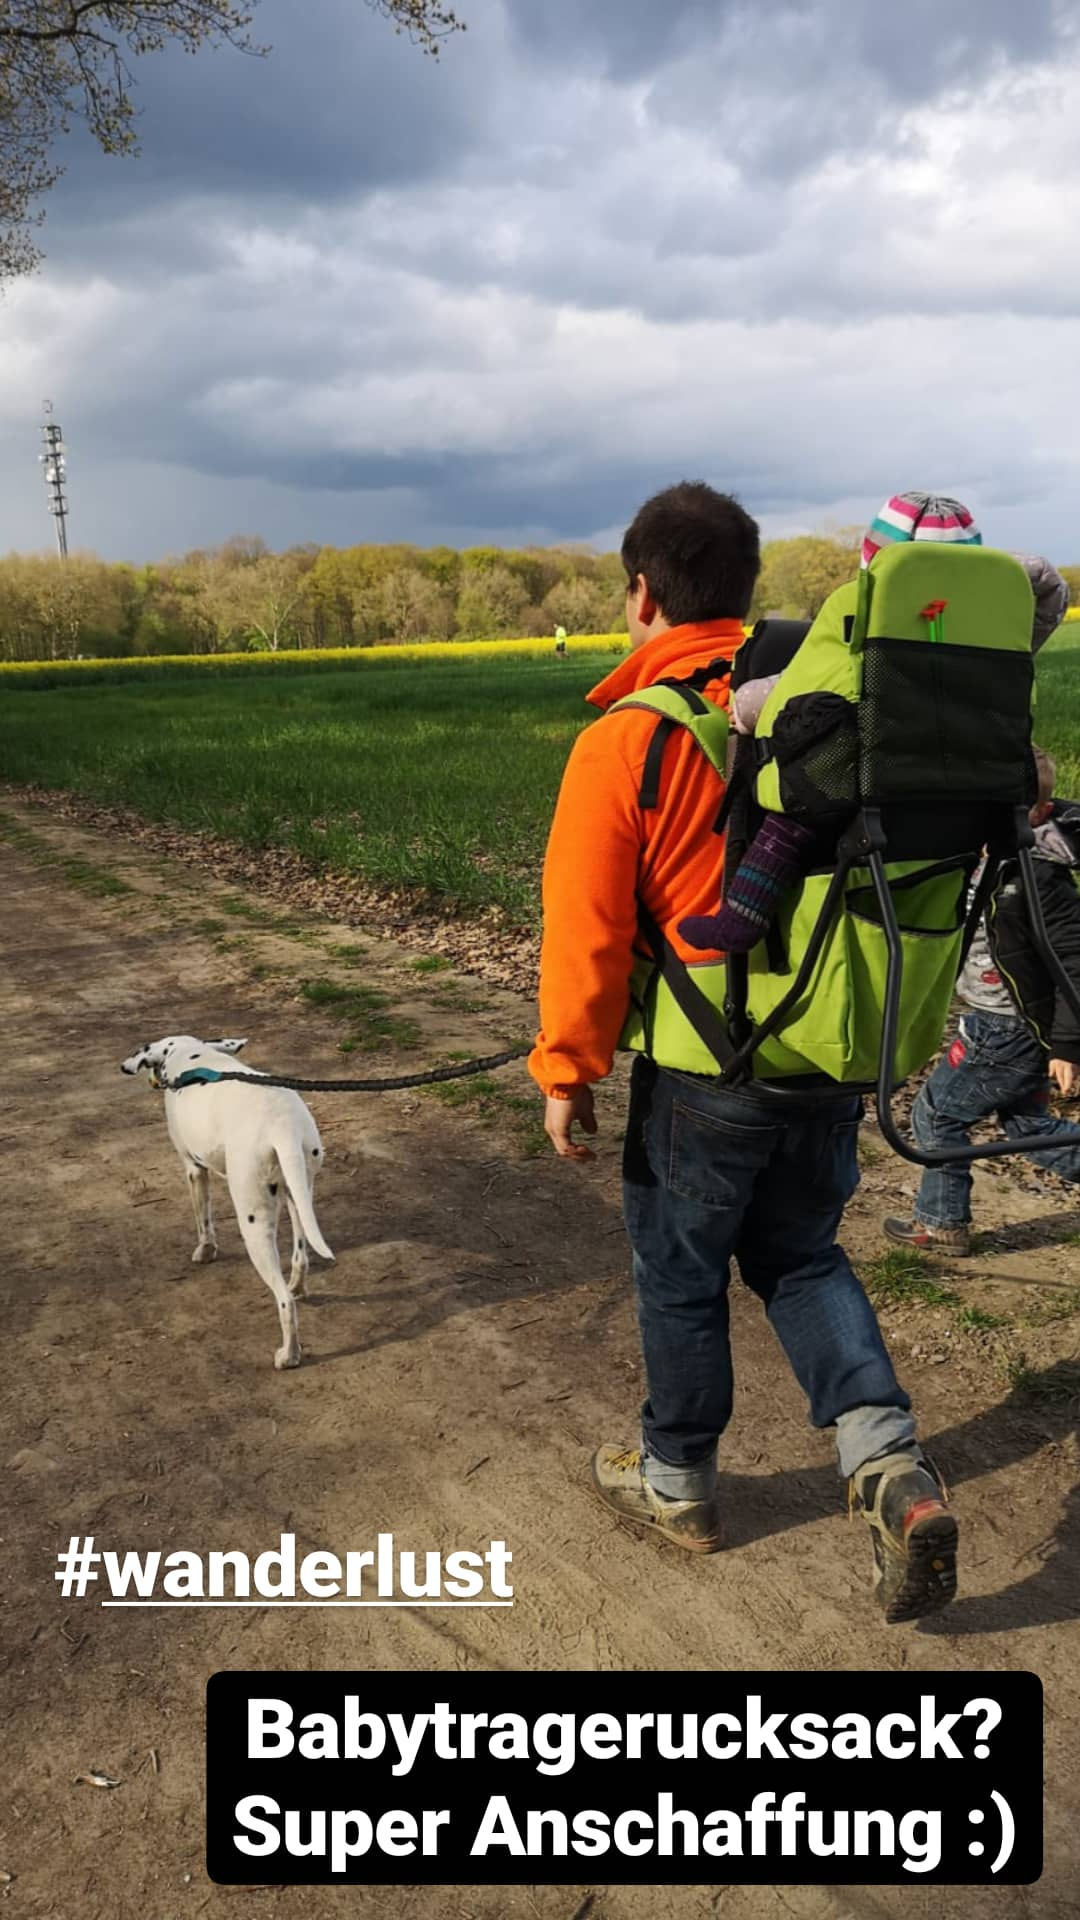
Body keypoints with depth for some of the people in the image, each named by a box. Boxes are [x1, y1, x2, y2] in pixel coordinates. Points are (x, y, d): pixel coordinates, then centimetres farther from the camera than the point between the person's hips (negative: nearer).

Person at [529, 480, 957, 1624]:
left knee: (681, 1275, 16)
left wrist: (566, 1074, -2)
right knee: (798, 1253, 24)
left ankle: (677, 1484, 37)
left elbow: (585, 928, -15)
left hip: (701, 1077, -5)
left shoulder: (623, 742, -17)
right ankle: (888, 1463, 9)